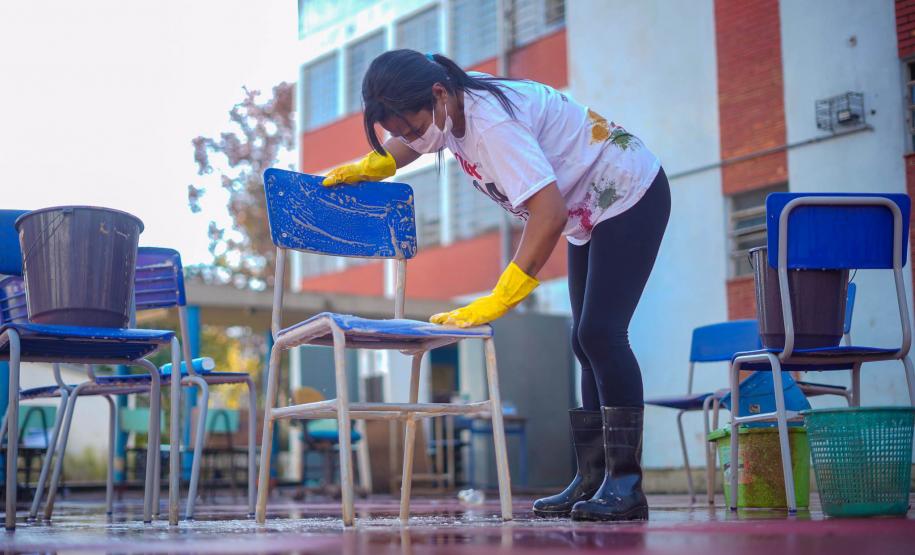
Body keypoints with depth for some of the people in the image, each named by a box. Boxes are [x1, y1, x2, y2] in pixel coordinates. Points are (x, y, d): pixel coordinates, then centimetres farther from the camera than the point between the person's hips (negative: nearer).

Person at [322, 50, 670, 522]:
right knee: (586, 342, 5)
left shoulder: (492, 122, -34)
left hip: (631, 196, -10)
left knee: (600, 334, -18)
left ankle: (625, 484, -15)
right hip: (589, 214, 10)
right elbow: (405, 145, 19)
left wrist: (495, 302, -43)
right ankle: (592, 480, 6)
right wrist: (360, 170, 3)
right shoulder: (447, 107, -6)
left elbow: (549, 213, -41)